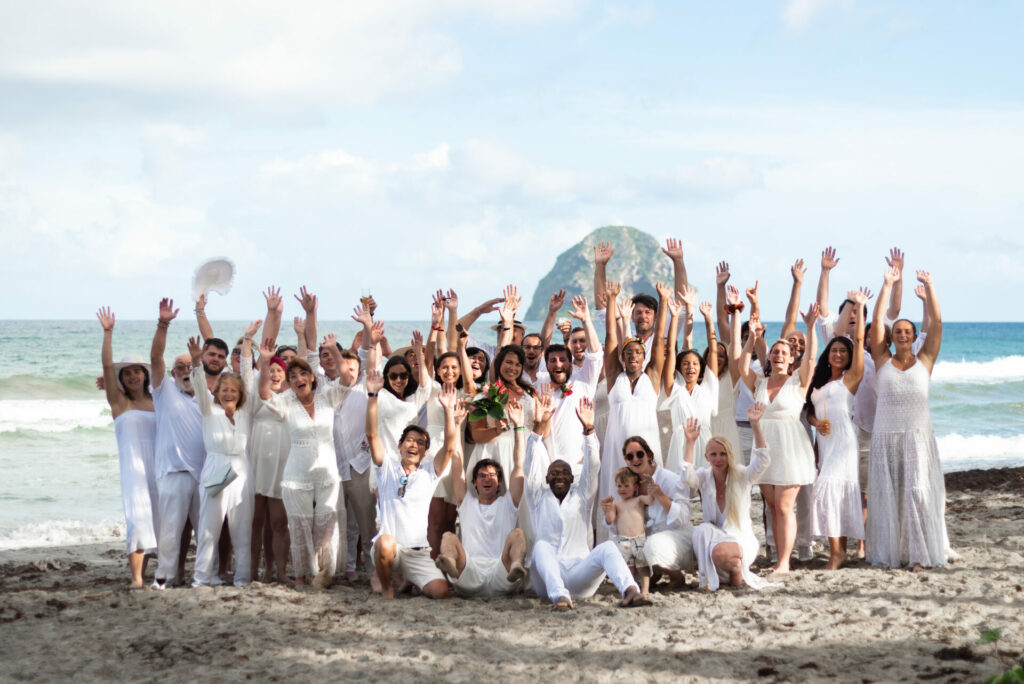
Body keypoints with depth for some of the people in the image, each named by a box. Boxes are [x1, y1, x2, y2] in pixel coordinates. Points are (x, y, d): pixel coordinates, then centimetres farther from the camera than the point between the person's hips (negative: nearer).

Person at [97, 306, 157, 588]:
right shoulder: (119, 401, 6)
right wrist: (107, 333, -8)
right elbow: (107, 366, -2)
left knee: (159, 518, 2)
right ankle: (136, 577, -18)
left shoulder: (157, 401, 15)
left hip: (158, 465, 3)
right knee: (137, 517, -14)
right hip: (132, 465, -3)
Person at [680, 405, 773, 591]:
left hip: (742, 539, -2)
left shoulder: (741, 476, -5)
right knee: (702, 530, -32)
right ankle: (708, 579, -21)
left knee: (719, 552, -35)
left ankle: (738, 572, -1)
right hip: (713, 537, 2)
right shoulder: (704, 477, 2)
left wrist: (755, 426, -34)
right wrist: (690, 443, -30)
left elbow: (763, 461, -24)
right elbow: (688, 476, -21)